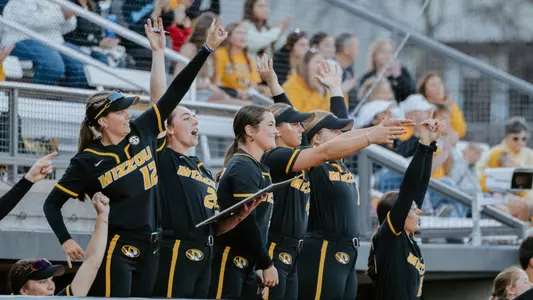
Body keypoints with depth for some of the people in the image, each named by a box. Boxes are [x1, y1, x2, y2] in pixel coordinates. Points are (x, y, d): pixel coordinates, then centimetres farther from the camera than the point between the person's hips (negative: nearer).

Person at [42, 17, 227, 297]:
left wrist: (208, 48, 2)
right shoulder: (88, 162, -9)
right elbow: (52, 203, -1)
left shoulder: (141, 132, 4)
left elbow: (175, 91, 4)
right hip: (117, 251, -6)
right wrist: (66, 241, -13)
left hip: (149, 249, 6)